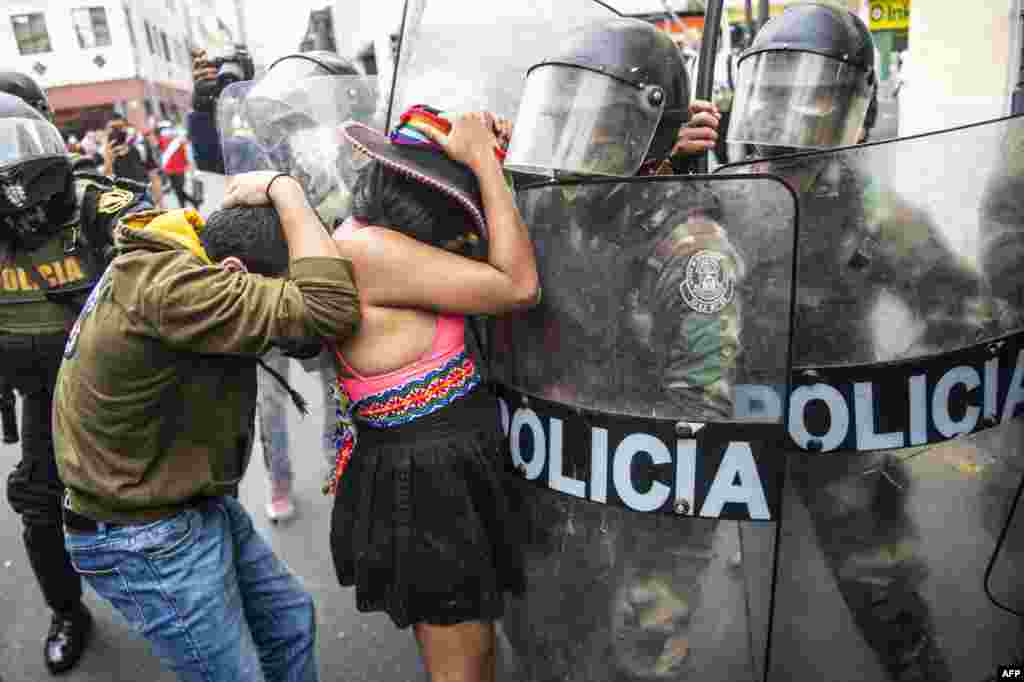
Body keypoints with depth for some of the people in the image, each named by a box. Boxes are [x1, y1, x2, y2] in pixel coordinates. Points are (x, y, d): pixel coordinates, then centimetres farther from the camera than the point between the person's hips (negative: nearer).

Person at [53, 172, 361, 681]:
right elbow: (329, 310, -37)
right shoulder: (168, 286, -32)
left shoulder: (154, 262, 0)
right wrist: (283, 188, -24)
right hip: (146, 540, -9)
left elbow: (277, 310, 3)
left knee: (290, 619, 20)